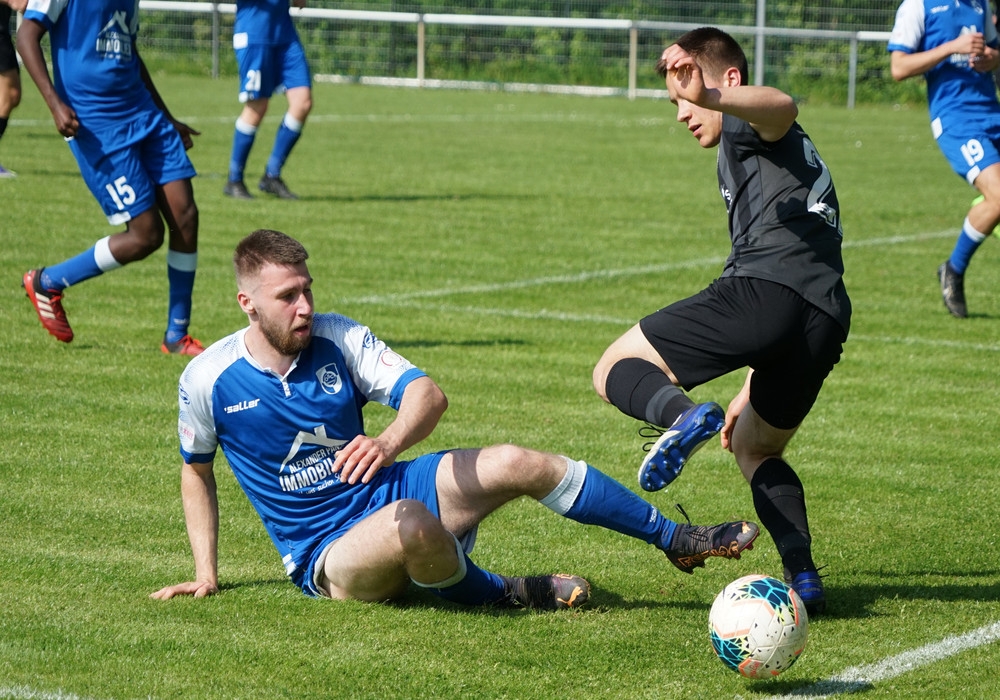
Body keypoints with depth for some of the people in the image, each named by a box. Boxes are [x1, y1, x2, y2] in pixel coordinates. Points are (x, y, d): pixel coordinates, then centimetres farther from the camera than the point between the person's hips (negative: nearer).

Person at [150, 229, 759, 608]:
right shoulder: (207, 380, -9)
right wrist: (205, 573, 4)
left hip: (386, 490, 4)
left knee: (517, 464, -16)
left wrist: (390, 441, -35)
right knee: (412, 525, -39)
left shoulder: (338, 338, -4)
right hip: (324, 553, -4)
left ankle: (680, 542, -5)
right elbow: (197, 471, 8)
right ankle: (504, 594, -9)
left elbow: (429, 394, -13)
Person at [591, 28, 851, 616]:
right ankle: (804, 577, 8)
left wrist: (710, 99, -38)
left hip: (764, 287, -8)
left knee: (617, 369, 2)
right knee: (756, 447, 28)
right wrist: (751, 393, 43)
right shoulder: (793, 154, 39)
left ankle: (681, 414, -32)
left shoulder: (747, 128, 12)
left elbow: (782, 108, -17)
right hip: (828, 319, 8)